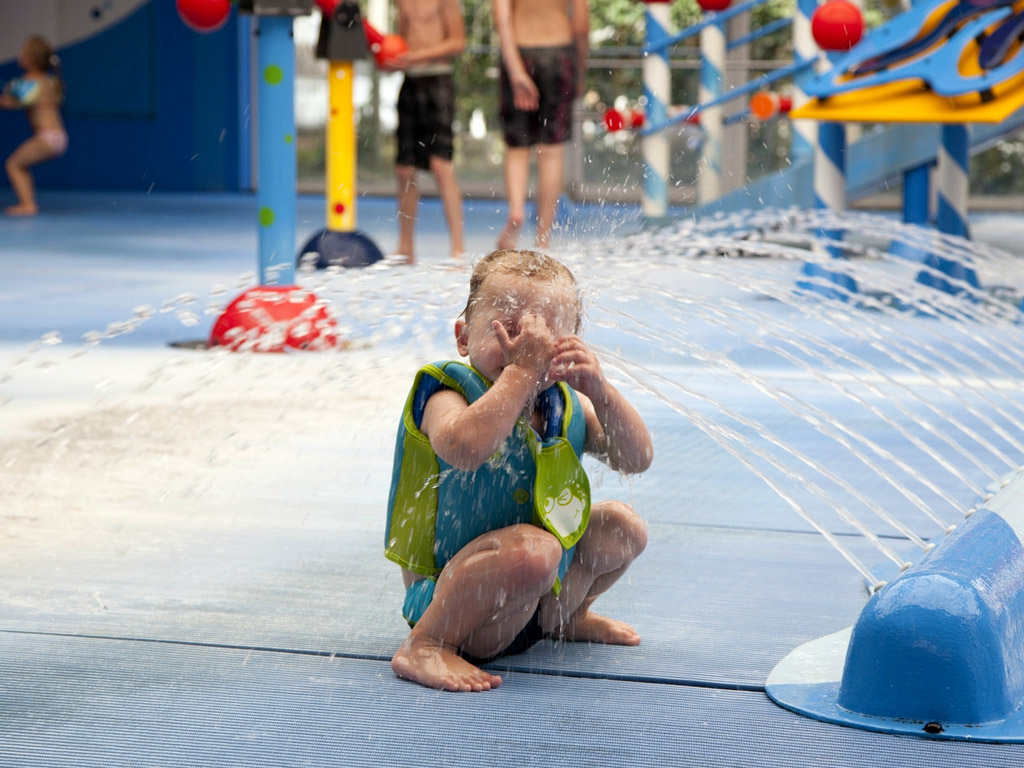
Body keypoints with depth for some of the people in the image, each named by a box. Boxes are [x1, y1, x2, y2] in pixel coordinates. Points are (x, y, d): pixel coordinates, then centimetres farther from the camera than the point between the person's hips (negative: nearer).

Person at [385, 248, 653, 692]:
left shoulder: (563, 405, 5)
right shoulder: (447, 395, -18)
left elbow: (636, 459, -3)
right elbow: (463, 448, -42)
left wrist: (599, 390, -19)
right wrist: (522, 370, -37)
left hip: (541, 591, 9)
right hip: (449, 599, -9)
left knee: (622, 527, 10)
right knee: (532, 548, -37)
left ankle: (564, 617, 30)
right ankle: (424, 646, -23)